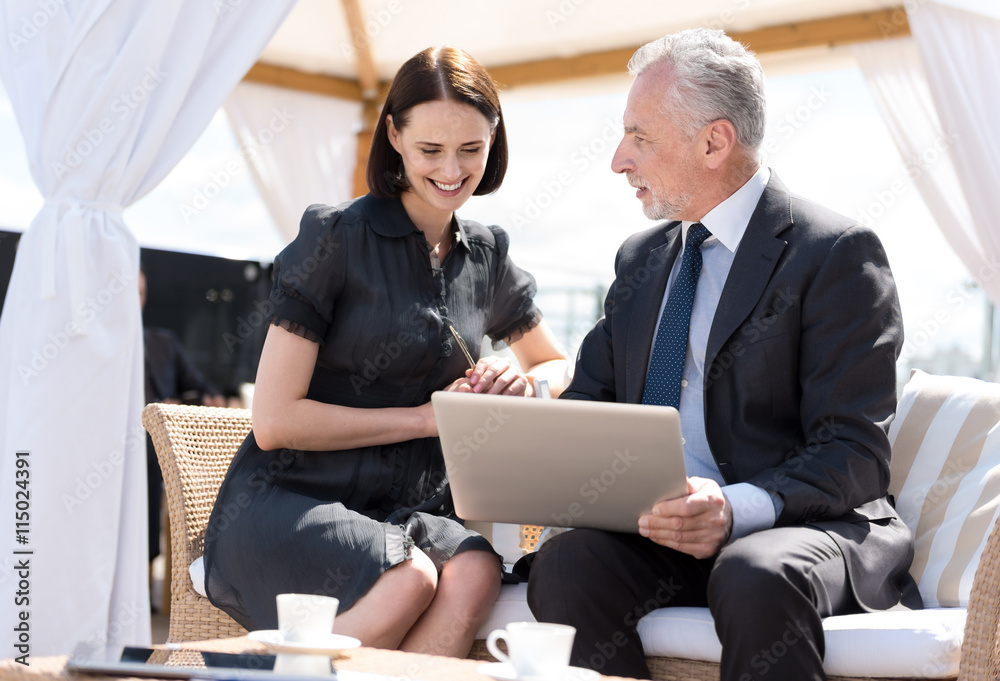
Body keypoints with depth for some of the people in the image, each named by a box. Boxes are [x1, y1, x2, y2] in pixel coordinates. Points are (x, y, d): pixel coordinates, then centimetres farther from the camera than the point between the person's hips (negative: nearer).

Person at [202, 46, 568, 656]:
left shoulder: (487, 257, 12)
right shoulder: (336, 238, -5)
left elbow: (560, 366, 27)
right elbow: (275, 422, -9)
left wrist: (522, 384, 2)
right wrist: (426, 416, -9)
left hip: (411, 510, 5)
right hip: (287, 505, -4)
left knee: (474, 574, -31)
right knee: (407, 580, -36)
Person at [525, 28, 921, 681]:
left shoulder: (837, 253, -4)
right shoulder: (641, 258, 19)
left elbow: (855, 453, -10)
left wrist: (738, 508, -28)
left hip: (796, 528, -5)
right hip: (653, 529, 6)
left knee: (755, 578, -39)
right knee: (565, 565, -27)